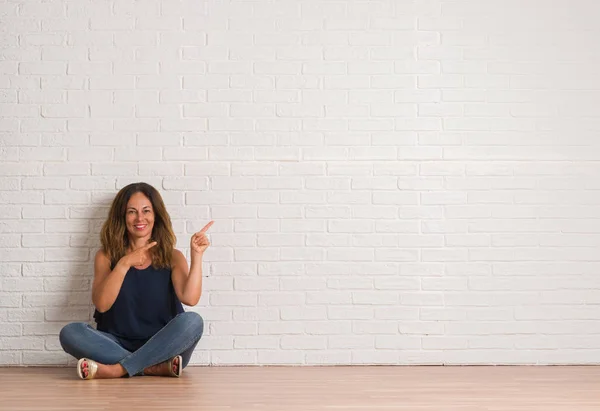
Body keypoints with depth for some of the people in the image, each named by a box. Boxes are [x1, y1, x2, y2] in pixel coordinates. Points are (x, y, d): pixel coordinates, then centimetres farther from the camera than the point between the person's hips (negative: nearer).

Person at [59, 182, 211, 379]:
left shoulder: (172, 257, 5)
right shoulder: (107, 256, 6)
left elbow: (190, 298, -12)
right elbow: (101, 304, -9)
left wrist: (197, 255, -19)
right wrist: (124, 264, -18)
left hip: (161, 347, 0)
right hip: (118, 345, 1)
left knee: (192, 321, -29)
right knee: (70, 332, -25)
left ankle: (119, 369, -25)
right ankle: (155, 367, -27)